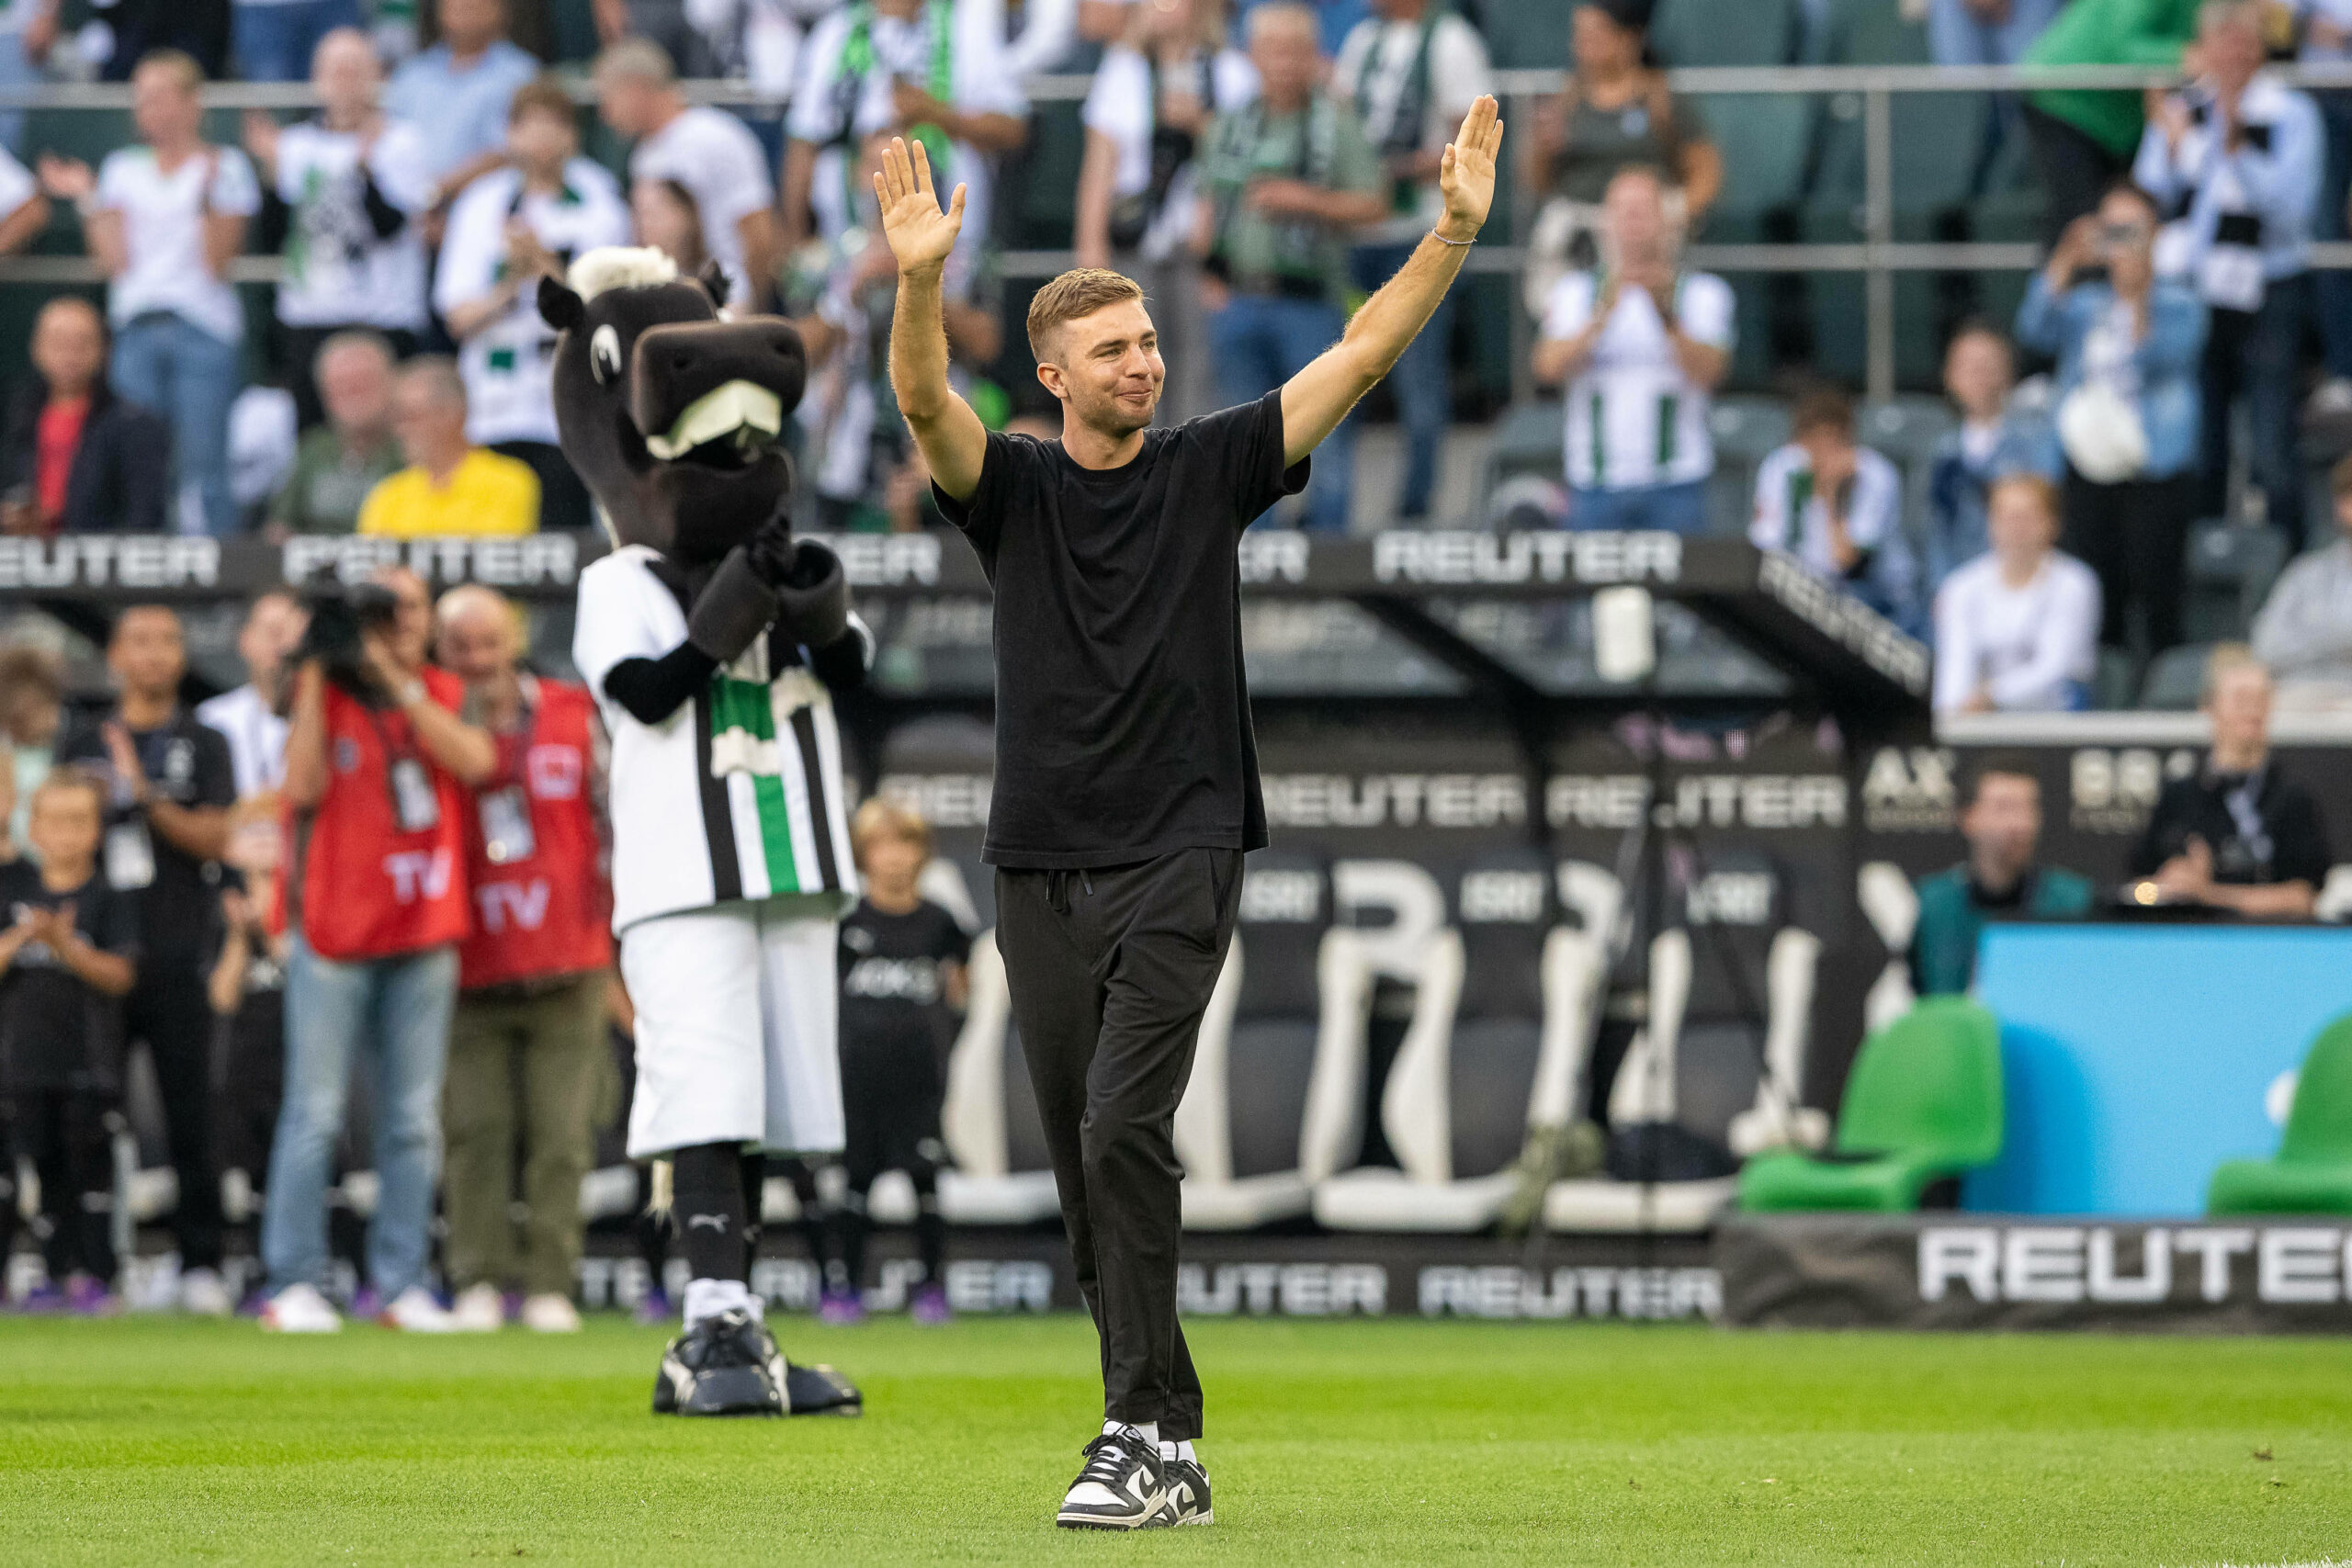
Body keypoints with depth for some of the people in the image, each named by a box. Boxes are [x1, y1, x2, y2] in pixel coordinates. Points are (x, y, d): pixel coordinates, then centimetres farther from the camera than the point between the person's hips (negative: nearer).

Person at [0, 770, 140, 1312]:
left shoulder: (108, 902, -2)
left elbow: (118, 975, -10)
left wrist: (66, 945, -23)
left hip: (89, 1060, -3)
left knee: (90, 1165, -3)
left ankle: (96, 1276, 1)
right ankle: (57, 1274, 12)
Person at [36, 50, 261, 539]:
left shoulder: (225, 167, 3)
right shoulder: (124, 168, 14)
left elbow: (217, 261, -5)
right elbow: (115, 261, 6)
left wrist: (209, 193, -15)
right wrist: (87, 200, 1)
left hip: (202, 330, -4)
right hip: (137, 328, 4)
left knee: (203, 472, -9)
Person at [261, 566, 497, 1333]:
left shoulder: (445, 695, 12)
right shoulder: (323, 694, 2)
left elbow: (474, 760, -8)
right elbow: (305, 785, -14)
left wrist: (397, 681, -13)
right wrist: (318, 677, -14)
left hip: (423, 929, 4)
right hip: (334, 925, -4)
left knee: (413, 1119, 4)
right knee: (316, 1112, -7)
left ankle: (400, 1283, 7)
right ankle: (294, 1283, -5)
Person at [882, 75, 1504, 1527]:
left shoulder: (1210, 470, 5)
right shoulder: (1015, 488, 5)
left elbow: (1361, 355, 0)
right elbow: (926, 400, -14)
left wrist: (1457, 230, -11)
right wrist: (920, 279, -34)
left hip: (1180, 860, -3)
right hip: (1042, 863, 3)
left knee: (1124, 1135, -17)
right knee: (1090, 1162, 6)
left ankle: (1146, 1435, -18)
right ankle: (1163, 1446, 14)